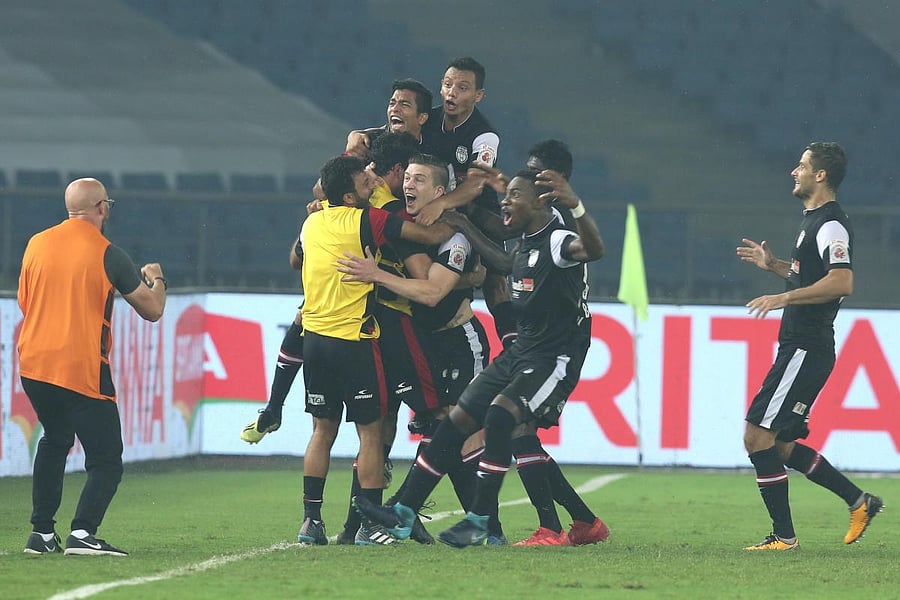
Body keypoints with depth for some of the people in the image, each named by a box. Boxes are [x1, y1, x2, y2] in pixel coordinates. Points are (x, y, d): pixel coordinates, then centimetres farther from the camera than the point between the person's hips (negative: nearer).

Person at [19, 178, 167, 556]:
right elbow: (152, 310, 0)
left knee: (54, 443, 26)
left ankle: (41, 532, 20)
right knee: (106, 460, 0)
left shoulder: (37, 244, 6)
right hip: (82, 370, -6)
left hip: (33, 365, 6)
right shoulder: (107, 255, -8)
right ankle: (83, 533, -18)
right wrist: (156, 279, 21)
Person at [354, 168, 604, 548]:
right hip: (521, 351, 10)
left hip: (555, 358, -10)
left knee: (501, 412, -29)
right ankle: (403, 514, 11)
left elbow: (593, 249, -41)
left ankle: (480, 522, -21)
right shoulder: (525, 245, 12)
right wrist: (469, 233, 34)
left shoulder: (557, 241, -17)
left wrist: (575, 206, -58)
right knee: (459, 418, 6)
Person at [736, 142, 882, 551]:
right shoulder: (814, 220, 18)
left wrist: (783, 298, -27)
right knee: (782, 445, 13)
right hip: (799, 348, 11)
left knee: (758, 436, -11)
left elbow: (841, 282, -27)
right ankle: (859, 502, 19)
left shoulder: (830, 224, -14)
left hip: (805, 350, -11)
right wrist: (772, 265, 20)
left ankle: (784, 535, -7)